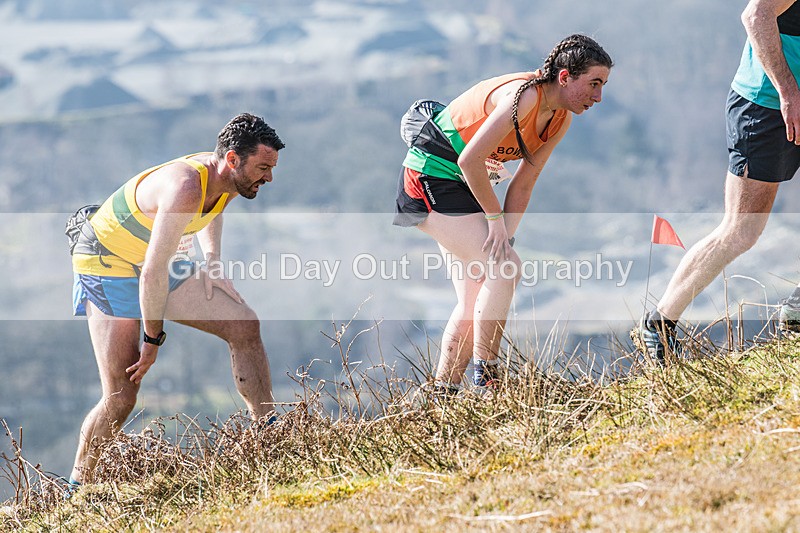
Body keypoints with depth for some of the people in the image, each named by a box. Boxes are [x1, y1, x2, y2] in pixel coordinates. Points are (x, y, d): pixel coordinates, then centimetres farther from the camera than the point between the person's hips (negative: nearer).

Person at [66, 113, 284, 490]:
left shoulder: (228, 179, -8)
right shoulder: (186, 187, -35)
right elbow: (153, 272, -33)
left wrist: (211, 261, 7)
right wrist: (153, 338, -24)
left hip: (159, 261, 8)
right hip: (107, 264, -8)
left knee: (245, 326, -6)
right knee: (121, 397, -13)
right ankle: (76, 487, 4)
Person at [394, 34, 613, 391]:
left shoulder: (560, 119, 1)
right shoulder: (524, 96, -26)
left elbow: (523, 185, 4)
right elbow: (470, 160, -28)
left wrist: (505, 235, -6)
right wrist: (495, 218, -19)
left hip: (461, 187, 10)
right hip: (431, 178, -10)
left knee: (475, 301, 9)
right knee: (504, 267, -20)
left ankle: (442, 393, 14)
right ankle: (486, 376, -15)